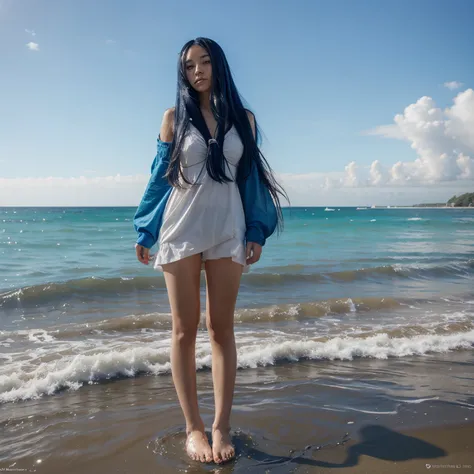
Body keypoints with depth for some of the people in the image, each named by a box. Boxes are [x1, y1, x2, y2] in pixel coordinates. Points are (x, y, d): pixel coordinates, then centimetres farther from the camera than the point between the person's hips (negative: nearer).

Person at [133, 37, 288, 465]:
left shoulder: (244, 119, 8)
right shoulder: (174, 118, 5)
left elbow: (251, 178, 8)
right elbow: (160, 176, 6)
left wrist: (257, 233, 2)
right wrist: (145, 232, 5)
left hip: (228, 232, 1)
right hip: (181, 231, 0)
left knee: (222, 328, 2)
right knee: (185, 329, 1)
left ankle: (222, 427, 10)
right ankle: (193, 427, 11)